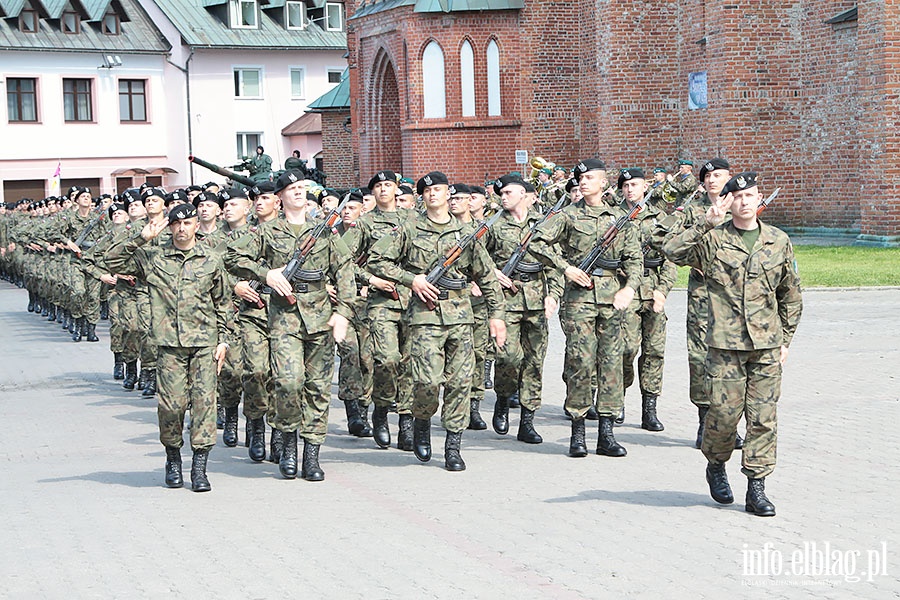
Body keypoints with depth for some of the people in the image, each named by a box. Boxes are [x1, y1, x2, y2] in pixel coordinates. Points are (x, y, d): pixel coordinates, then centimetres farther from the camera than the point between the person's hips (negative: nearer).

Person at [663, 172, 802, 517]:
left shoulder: (779, 241, 9)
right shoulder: (713, 239, 0)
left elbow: (791, 294, 16)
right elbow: (672, 252, -15)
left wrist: (786, 339, 14)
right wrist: (706, 224, -18)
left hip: (767, 345, 2)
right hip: (725, 345, -2)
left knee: (764, 417, 1)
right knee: (724, 412, -2)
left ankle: (756, 488, 8)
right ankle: (716, 465, 27)